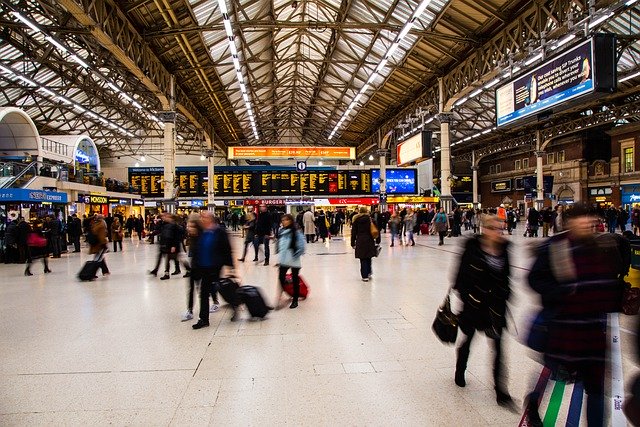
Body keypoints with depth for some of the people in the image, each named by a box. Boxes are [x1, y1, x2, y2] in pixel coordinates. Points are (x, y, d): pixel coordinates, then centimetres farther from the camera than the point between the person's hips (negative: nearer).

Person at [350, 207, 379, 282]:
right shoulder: (370, 219, 0)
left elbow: (354, 232, 1)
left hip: (360, 241, -1)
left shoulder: (356, 220, 1)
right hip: (369, 241, 1)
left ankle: (365, 276, 1)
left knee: (363, 259, 2)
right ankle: (369, 272, 17)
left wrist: (353, 243, 5)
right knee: (368, 258, 17)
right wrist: (377, 240, 6)